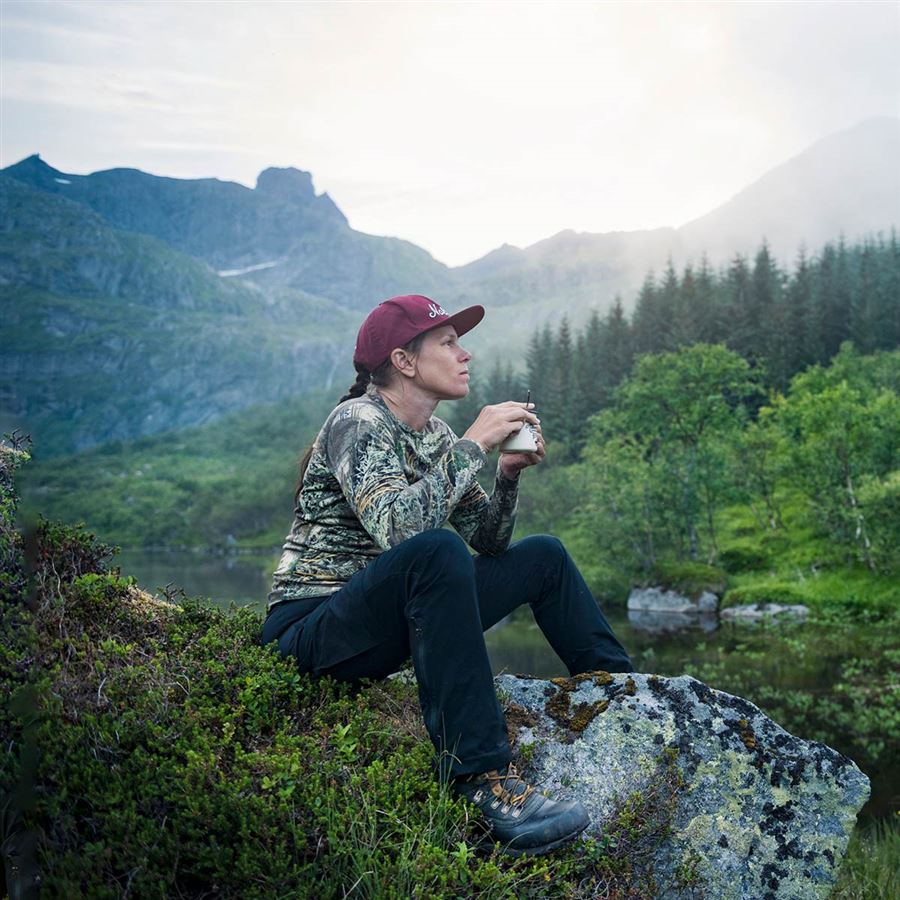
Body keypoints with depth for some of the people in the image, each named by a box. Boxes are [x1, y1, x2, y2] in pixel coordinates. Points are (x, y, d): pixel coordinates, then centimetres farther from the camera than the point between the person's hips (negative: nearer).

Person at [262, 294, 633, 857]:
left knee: (544, 557, 9)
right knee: (437, 550, -37)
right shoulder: (358, 422, -15)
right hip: (310, 633, -9)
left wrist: (509, 472, -6)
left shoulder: (432, 434, 9)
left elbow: (489, 541, 12)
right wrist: (474, 445, -24)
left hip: (387, 628, 9)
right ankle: (483, 778, -37)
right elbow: (396, 527, -33)